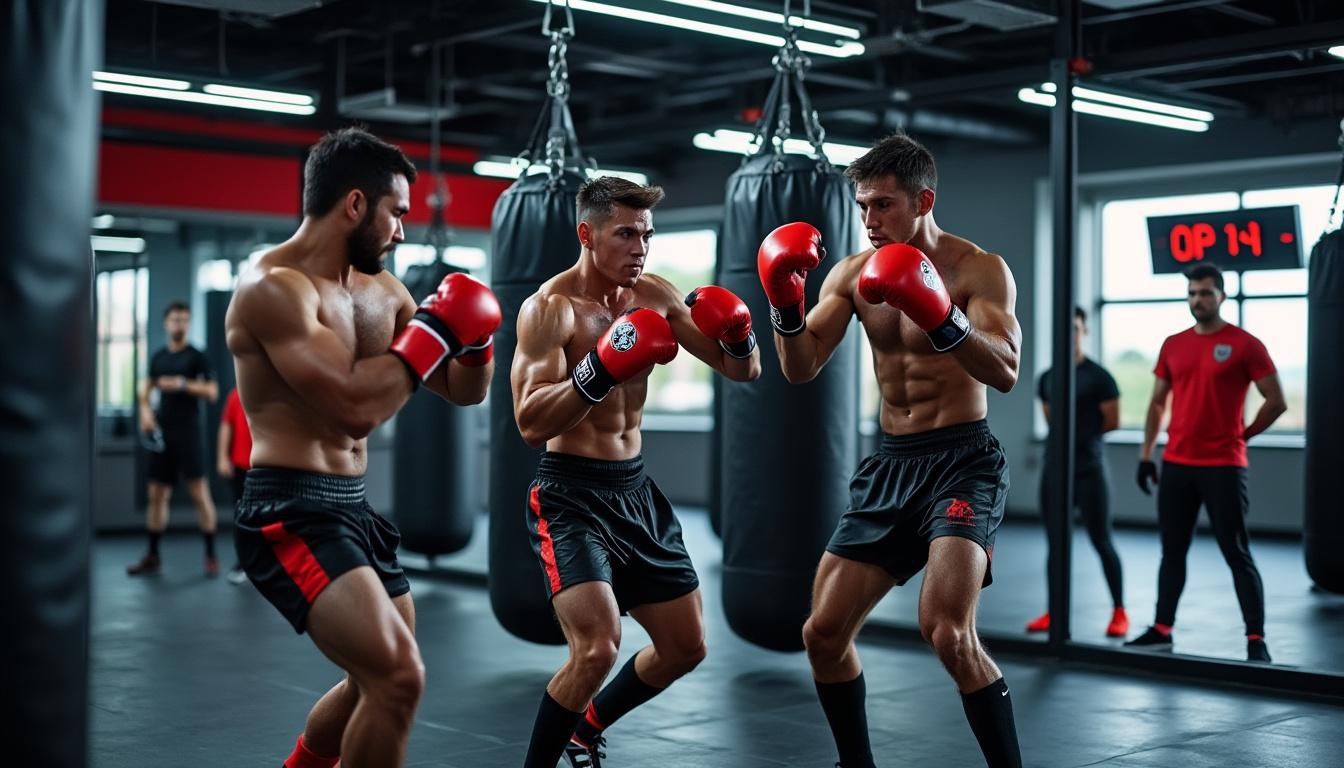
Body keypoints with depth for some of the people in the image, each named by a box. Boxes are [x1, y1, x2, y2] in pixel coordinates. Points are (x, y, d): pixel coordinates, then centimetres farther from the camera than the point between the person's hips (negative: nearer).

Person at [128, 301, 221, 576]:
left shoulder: (196, 357, -2)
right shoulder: (158, 357, 13)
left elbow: (212, 392, -9)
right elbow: (147, 385, 27)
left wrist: (182, 384, -19)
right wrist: (145, 409, 9)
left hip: (188, 432, -5)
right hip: (161, 432, 5)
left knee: (199, 492, -8)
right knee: (157, 494, 7)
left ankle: (211, 555, -3)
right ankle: (153, 556, 16)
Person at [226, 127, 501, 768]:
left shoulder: (380, 289, 10)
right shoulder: (275, 287, -16)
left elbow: (461, 391, 16)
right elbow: (356, 403, -27)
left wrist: (474, 341, -5)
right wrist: (434, 329, -16)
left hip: (353, 506, 9)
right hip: (291, 513, -9)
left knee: (380, 681, 23)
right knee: (398, 677, -21)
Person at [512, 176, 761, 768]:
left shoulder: (654, 296, 3)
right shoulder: (550, 308, -15)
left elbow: (742, 371, 8)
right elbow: (531, 423, -26)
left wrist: (738, 334, -14)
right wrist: (602, 368, -37)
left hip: (636, 490, 7)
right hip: (571, 495, -7)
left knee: (685, 646, 14)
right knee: (597, 647, -24)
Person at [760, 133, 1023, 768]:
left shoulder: (978, 269, -9)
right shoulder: (853, 273, 5)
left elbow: (1005, 372, -23)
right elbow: (801, 369, 1)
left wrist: (939, 317, -37)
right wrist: (785, 304, -17)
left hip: (962, 460, -6)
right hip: (890, 463, 6)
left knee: (947, 633, -25)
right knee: (823, 634, 5)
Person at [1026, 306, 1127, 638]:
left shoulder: (1098, 377, -8)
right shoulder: (1047, 378, 11)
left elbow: (1112, 421, -6)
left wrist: (1082, 433, 3)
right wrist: (1077, 431, 7)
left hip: (1088, 468, -6)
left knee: (1101, 541, -2)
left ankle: (1119, 612, 9)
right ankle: (1054, 612, 16)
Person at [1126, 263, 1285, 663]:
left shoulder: (1244, 345, -6)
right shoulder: (1173, 345, 9)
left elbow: (1276, 402, -3)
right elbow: (1157, 402, 15)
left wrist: (1242, 435, 3)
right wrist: (1146, 454, 12)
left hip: (1223, 467, -5)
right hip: (1176, 464, 5)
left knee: (1237, 554, -3)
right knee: (1172, 551, 12)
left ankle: (1256, 639, 2)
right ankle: (1162, 629, 21)